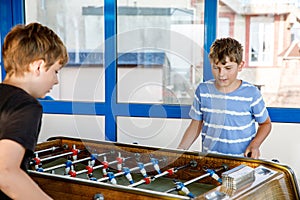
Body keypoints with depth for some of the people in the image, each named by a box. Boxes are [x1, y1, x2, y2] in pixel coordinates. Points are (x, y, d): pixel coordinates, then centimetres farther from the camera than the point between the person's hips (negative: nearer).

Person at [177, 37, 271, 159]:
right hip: (209, 157, 2)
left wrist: (255, 145, -8)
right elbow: (196, 125, 11)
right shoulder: (203, 90, 2)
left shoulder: (251, 93, -4)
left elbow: (265, 123, 10)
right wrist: (179, 151, 1)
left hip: (242, 159, -2)